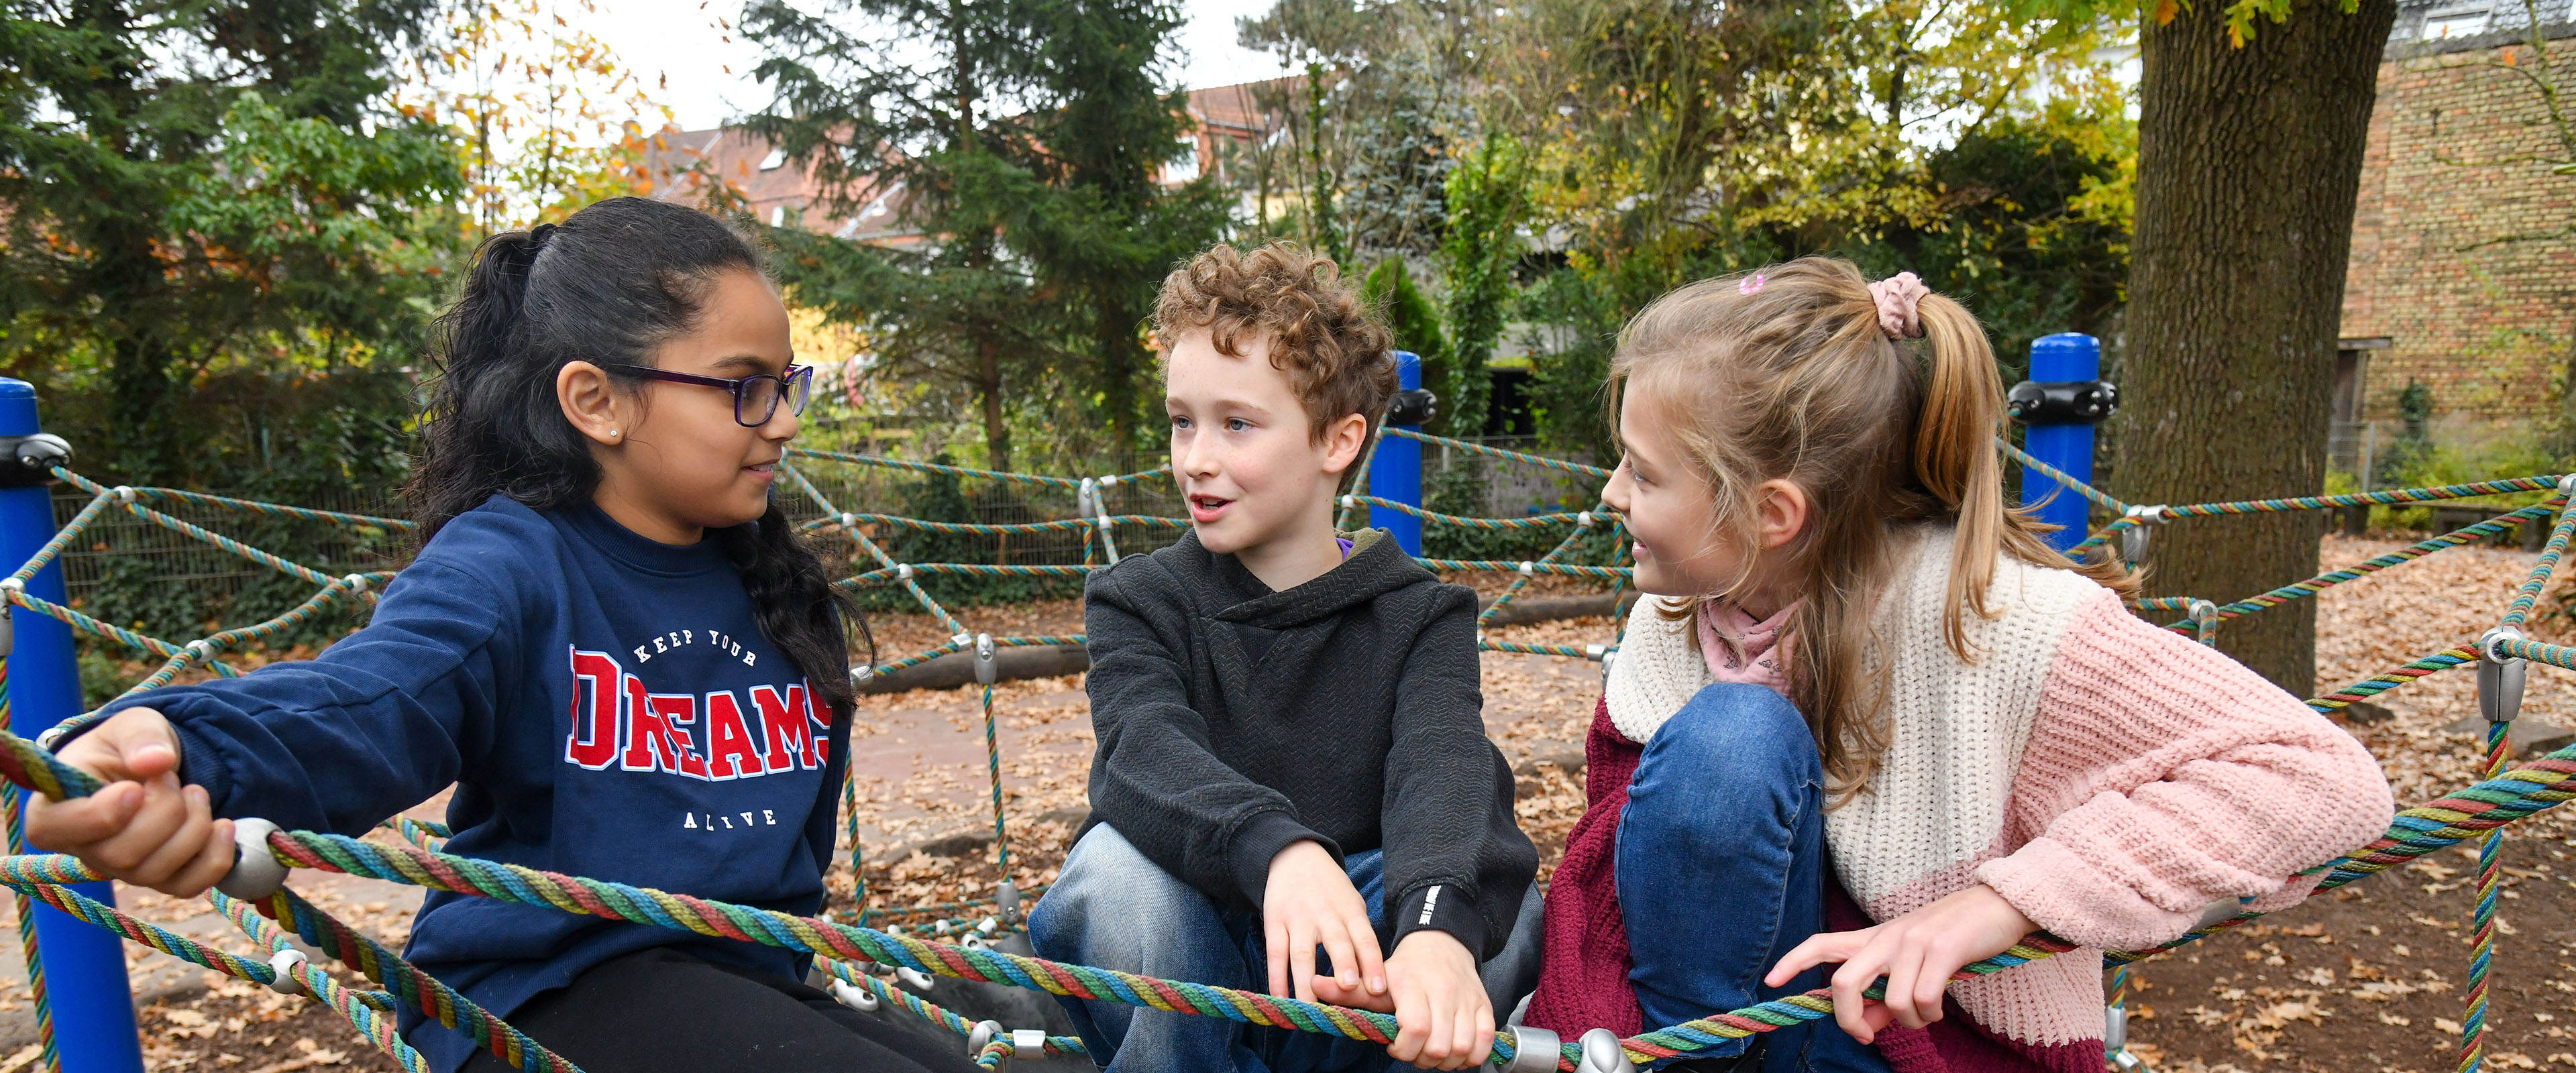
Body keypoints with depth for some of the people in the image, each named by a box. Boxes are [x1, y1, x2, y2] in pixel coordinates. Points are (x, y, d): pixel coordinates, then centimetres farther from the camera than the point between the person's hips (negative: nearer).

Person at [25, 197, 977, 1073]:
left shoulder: (772, 587, 7)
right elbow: (379, 695, -34)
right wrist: (191, 753, -52)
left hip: (753, 980, 7)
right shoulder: (511, 564, -12)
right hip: (544, 995, -7)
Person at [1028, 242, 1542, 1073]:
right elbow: (1148, 752, -23)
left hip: (1355, 993, 1)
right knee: (1117, 862, -31)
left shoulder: (1419, 619, 0)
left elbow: (1445, 767, -22)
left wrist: (1436, 923, -45)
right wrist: (1276, 847, -46)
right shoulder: (1138, 602, -1)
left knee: (1495, 885, -28)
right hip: (1176, 1001, 0)